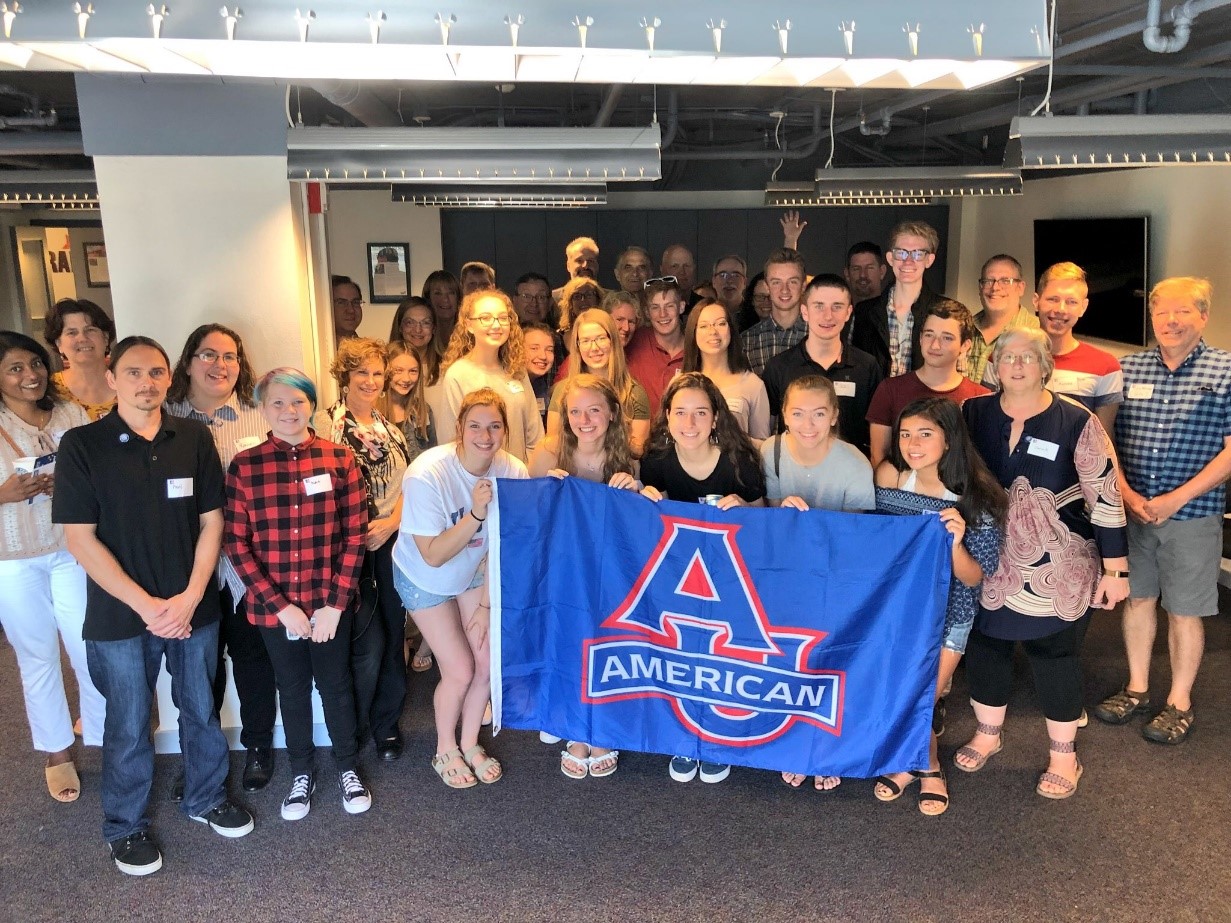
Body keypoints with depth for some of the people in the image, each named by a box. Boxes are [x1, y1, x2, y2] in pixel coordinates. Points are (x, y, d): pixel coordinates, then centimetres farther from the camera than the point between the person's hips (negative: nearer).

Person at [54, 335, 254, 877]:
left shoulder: (194, 439, -1)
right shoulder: (81, 445, -8)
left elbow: (211, 521, 1)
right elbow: (80, 538, -11)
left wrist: (191, 597, -10)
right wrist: (147, 605, -15)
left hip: (194, 609, 3)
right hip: (120, 615, -2)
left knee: (201, 709, 16)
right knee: (128, 725, 12)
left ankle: (207, 798, 39)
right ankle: (126, 826, 33)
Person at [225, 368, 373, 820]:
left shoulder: (338, 458, -5)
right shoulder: (244, 466, -5)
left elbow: (356, 533, -5)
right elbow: (237, 544, -6)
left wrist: (334, 603, -10)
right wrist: (281, 605, -12)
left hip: (330, 603, 0)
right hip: (273, 605, 0)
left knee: (336, 684, 14)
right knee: (292, 689, 17)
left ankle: (347, 768, 35)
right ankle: (301, 772, 36)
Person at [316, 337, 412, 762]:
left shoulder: (391, 427, 14)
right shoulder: (326, 424, -4)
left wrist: (390, 523, -7)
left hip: (393, 540, 5)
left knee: (393, 635, 9)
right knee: (369, 642, -4)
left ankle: (386, 723, 26)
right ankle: (353, 728, 18)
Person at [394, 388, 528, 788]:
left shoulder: (512, 471, -21)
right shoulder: (427, 475, -32)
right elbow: (433, 556, -29)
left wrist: (487, 604, -6)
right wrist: (476, 514, -40)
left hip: (475, 574, 4)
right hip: (425, 579, -4)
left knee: (488, 662, 1)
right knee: (460, 671, -3)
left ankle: (470, 743, 28)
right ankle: (445, 750, 24)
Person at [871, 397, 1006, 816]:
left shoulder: (975, 497, -20)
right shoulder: (890, 476, -15)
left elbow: (974, 578, -16)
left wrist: (956, 543, -33)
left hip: (947, 613, -2)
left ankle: (924, 764, 31)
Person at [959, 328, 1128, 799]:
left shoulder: (1076, 422, -9)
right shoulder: (973, 414, -1)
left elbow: (1106, 496, -7)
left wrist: (1115, 568, -8)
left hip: (1058, 568, -3)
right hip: (988, 563, 3)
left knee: (1054, 652, 7)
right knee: (984, 643, 12)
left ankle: (1064, 754, 26)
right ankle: (987, 733, 34)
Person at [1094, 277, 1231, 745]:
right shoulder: (1127, 368, 3)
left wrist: (1176, 498, -15)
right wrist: (1128, 495, -9)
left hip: (1193, 514, -3)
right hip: (1131, 510, 3)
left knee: (1184, 610, 7)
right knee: (1137, 598, 14)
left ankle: (1180, 702, 24)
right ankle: (1136, 688, 31)